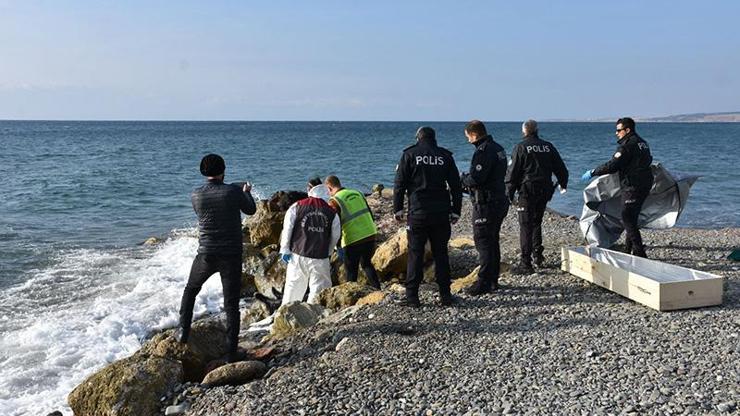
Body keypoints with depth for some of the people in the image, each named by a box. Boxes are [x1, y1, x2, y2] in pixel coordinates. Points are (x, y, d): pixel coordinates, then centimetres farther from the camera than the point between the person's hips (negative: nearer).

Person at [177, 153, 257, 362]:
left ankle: (183, 331, 23)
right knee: (231, 304, 6)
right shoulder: (233, 191, -12)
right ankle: (231, 351, 7)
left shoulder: (196, 195, -4)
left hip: (206, 255, 1)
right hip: (232, 256, -1)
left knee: (190, 290, 28)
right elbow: (251, 210, 7)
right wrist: (247, 193, 28)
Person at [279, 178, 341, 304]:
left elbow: (287, 228, -1)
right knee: (318, 289, 5)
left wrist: (284, 250, 5)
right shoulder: (331, 212, 3)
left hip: (298, 255, 1)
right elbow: (335, 236, 9)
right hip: (320, 258, -1)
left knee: (293, 286, 13)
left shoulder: (297, 206, 0)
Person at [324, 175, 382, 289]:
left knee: (351, 271, 8)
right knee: (367, 263, 24)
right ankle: (377, 290, 22)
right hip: (370, 234, 6)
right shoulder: (357, 193, 12)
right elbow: (370, 214, 16)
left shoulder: (334, 201, -7)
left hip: (353, 240, -6)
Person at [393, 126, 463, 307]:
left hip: (417, 212, -2)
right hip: (441, 213, 2)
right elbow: (456, 185, 8)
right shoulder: (445, 156, 8)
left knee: (415, 253, 2)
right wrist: (456, 210, 13)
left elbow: (400, 184, -1)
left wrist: (397, 208, 4)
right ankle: (445, 295, 11)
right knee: (441, 253, 9)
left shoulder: (409, 154, 2)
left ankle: (412, 296, 2)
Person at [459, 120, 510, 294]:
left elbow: (476, 178, -24)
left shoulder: (483, 151, -18)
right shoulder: (498, 148, 14)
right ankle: (493, 280, 23)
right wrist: (468, 178, 14)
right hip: (499, 200, 10)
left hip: (486, 204, -10)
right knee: (492, 241, 16)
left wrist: (461, 178, -4)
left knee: (483, 241, -6)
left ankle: (484, 282, -4)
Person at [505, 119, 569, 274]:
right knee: (537, 222, 22)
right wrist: (563, 183, 32)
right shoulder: (548, 146, 9)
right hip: (545, 190, 5)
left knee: (526, 226, -4)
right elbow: (560, 167, 16)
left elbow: (513, 171, -9)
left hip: (527, 190, -5)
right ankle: (538, 254, 20)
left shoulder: (521, 147, -5)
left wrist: (509, 192, -5)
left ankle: (525, 264, -5)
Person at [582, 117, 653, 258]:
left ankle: (639, 253, -7)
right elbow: (648, 160, 28)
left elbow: (613, 165, -22)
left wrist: (592, 172, -14)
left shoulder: (627, 145, -16)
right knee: (631, 218, 18)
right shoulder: (642, 142, 14)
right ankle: (628, 249, 26)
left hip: (632, 187, -10)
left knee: (628, 219, -5)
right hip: (644, 185, 10)